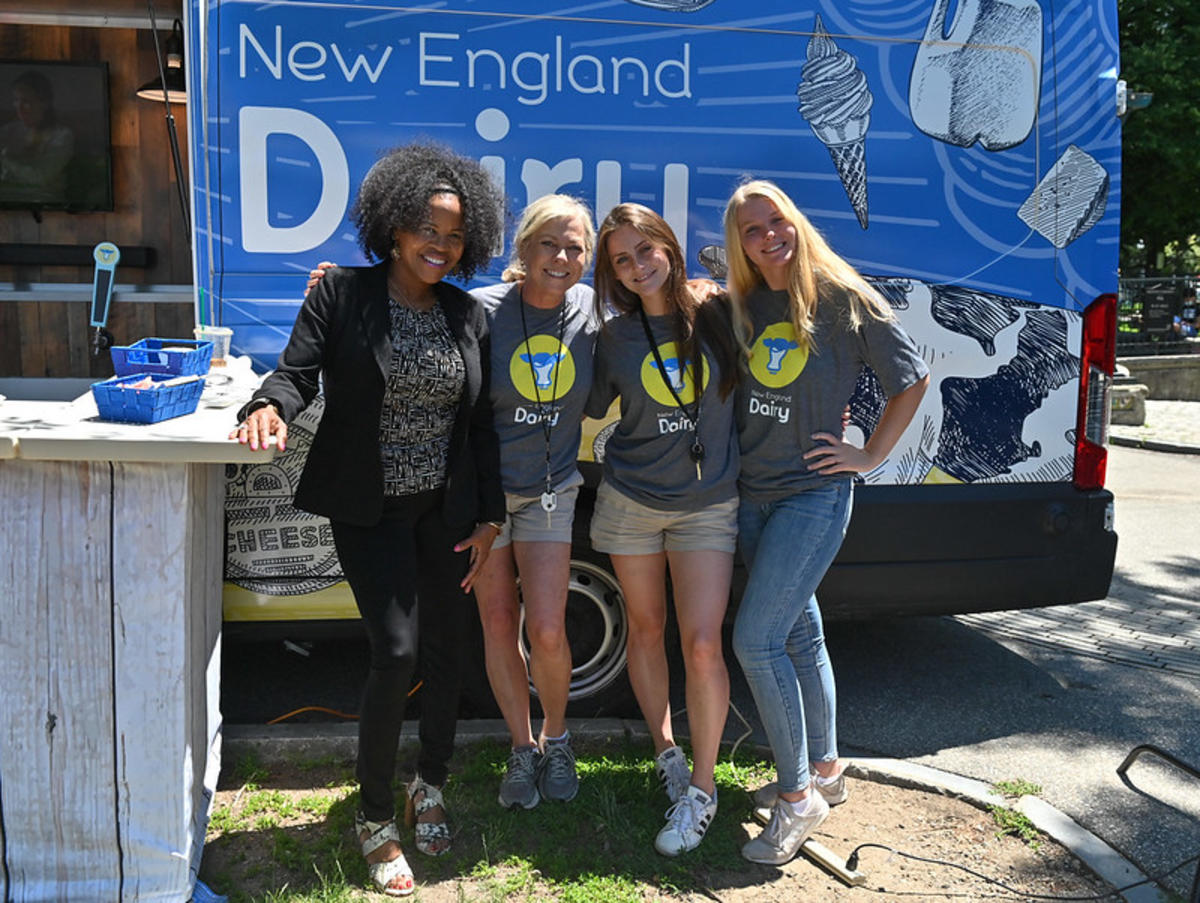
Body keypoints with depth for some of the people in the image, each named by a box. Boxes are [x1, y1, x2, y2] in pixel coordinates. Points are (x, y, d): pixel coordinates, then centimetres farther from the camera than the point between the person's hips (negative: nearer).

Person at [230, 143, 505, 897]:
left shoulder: (469, 316, 5)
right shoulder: (343, 295, -6)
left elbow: (480, 423, 7)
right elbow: (298, 372, -12)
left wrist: (489, 516, 4)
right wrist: (272, 406, -37)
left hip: (445, 508, 4)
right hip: (369, 509, -4)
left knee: (445, 648, 11)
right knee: (397, 652, -11)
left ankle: (431, 788, 36)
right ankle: (377, 820, 12)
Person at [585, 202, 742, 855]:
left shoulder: (717, 314, -4)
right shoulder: (615, 337, -1)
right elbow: (587, 408, 9)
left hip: (708, 505, -1)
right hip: (631, 500, 2)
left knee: (702, 645, -7)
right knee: (645, 630, 13)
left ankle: (701, 786, 11)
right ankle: (665, 749, 35)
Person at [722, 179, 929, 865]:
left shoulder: (844, 299, -7)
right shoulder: (741, 306, 6)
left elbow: (913, 378, 0)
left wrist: (871, 456, -3)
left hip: (815, 494, -5)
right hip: (752, 493, 6)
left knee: (756, 640, -11)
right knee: (800, 634, 16)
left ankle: (797, 794, 4)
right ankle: (825, 769, 31)